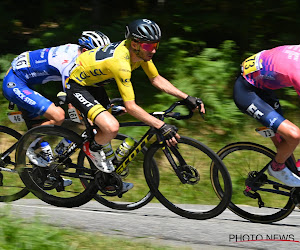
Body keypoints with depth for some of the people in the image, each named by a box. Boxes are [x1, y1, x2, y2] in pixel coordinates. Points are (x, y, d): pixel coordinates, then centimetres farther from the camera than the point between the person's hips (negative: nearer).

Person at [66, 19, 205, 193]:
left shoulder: (140, 52, -12)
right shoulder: (121, 62, -37)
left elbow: (156, 79, 3)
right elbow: (131, 107, -36)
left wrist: (187, 98, -6)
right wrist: (162, 127, -39)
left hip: (92, 83, 10)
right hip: (77, 87, -10)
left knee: (111, 133, 19)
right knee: (111, 127, -27)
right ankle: (93, 149, 3)